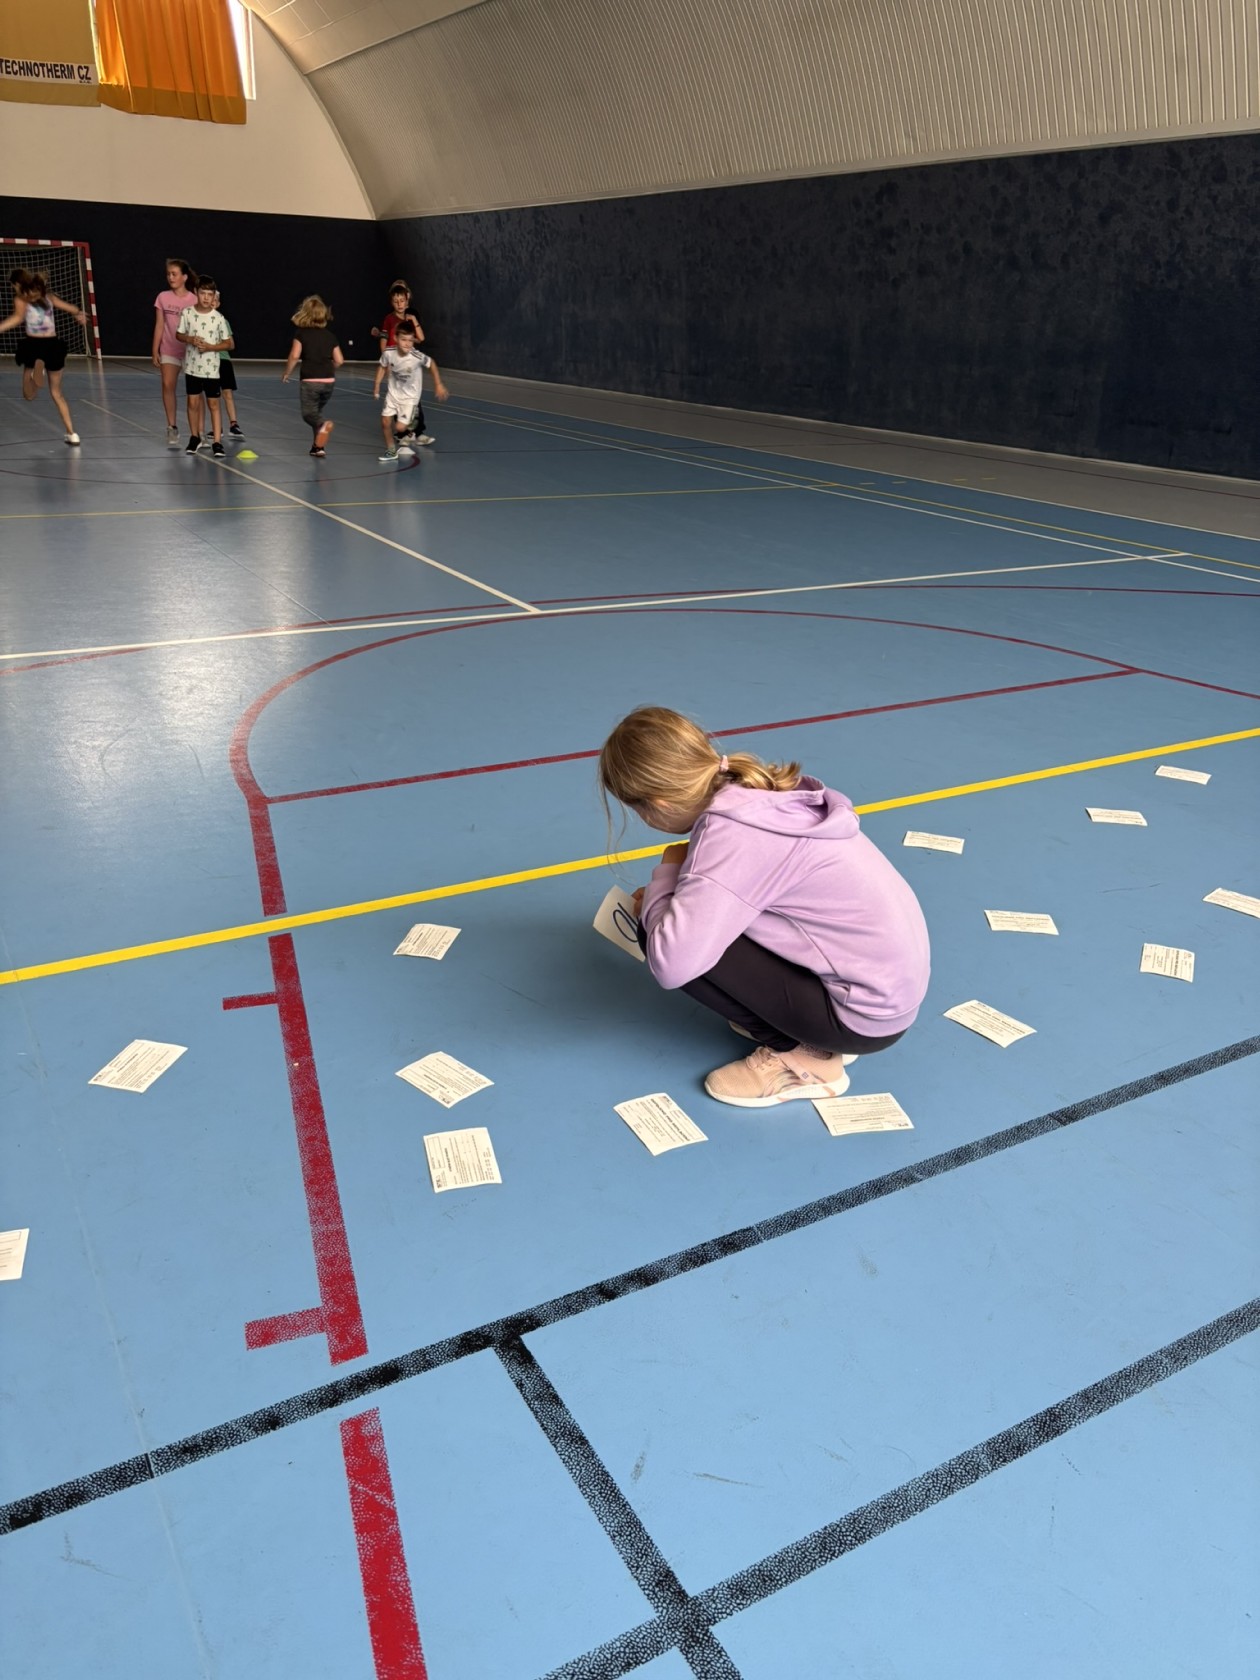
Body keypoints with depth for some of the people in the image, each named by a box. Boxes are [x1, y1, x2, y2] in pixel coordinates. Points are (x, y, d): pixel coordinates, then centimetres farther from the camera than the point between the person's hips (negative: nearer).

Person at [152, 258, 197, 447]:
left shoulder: (194, 299, -3)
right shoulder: (163, 298, 3)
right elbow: (159, 325, 6)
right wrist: (155, 351, 2)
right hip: (169, 350, 2)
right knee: (167, 384, -13)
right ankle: (172, 427, -3)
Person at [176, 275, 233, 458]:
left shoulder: (218, 318, -7)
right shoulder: (187, 313, -3)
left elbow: (229, 344, -1)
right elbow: (179, 335, 7)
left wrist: (210, 347, -16)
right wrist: (191, 340, -13)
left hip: (211, 369, -2)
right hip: (192, 367, 2)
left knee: (213, 404, 1)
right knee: (193, 402, 8)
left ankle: (217, 443, 2)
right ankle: (194, 437, 23)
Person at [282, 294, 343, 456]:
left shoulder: (301, 333, -3)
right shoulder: (330, 335, 7)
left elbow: (294, 355, -12)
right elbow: (339, 360, 7)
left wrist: (287, 372, 3)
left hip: (310, 381, -4)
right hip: (329, 380, 4)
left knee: (308, 413, 5)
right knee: (317, 411, 21)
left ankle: (323, 424, -29)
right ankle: (317, 446, 20)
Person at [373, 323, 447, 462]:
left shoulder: (417, 356, -30)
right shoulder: (388, 353, -21)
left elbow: (432, 363, -9)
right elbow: (383, 367, 2)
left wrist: (438, 385, -5)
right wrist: (377, 385, 4)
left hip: (410, 397, -3)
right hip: (393, 393, 3)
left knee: (400, 427, -9)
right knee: (385, 422, 0)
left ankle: (409, 433, 30)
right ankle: (391, 450, 25)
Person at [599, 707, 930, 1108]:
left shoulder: (730, 833, -26)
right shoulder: (752, 789, -2)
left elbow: (671, 963, -31)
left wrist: (665, 876, -13)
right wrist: (673, 893, 2)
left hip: (868, 1011, -8)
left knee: (666, 938, -13)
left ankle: (800, 1058, 1)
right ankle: (815, 1034, 17)